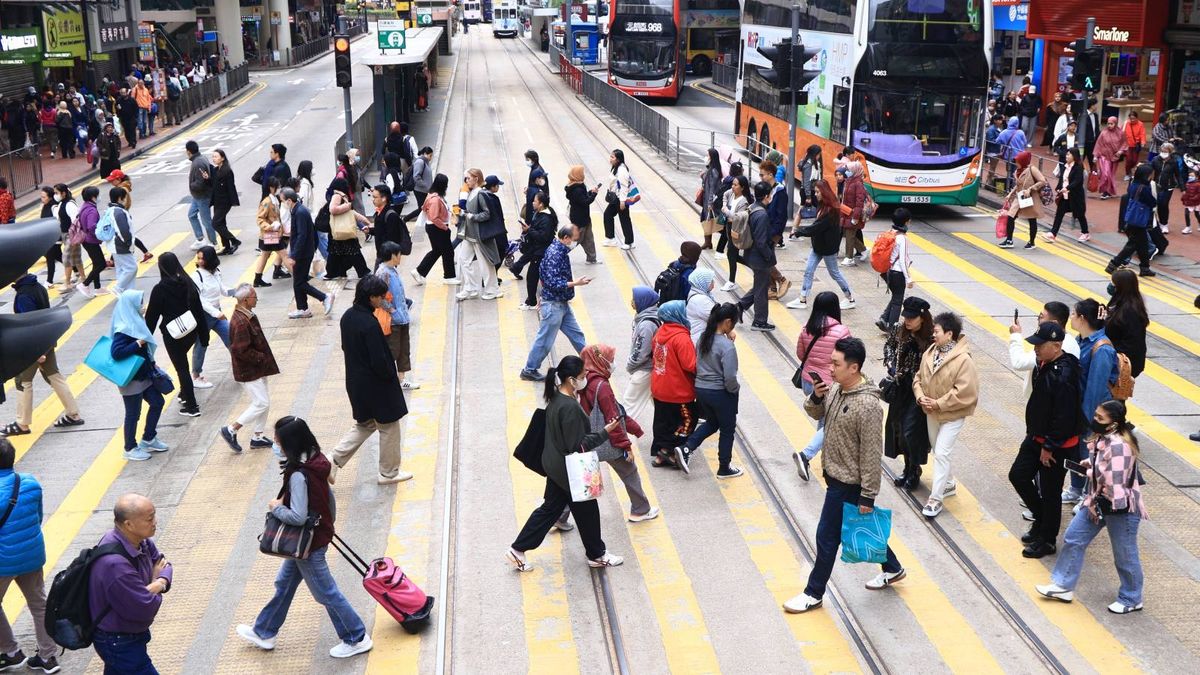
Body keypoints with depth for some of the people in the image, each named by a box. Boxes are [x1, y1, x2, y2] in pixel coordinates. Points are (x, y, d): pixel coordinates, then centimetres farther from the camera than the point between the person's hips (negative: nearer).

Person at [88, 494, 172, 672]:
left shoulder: (140, 540, -8)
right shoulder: (115, 564, -36)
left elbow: (163, 564, 6)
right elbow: (146, 608, -30)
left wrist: (161, 582, -17)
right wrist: (156, 588, -9)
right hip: (120, 643, -9)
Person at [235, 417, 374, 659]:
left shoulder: (298, 476, -30)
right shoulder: (316, 462, -3)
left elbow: (298, 516, -35)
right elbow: (329, 496, 9)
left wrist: (276, 508, -17)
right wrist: (329, 526, 22)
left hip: (309, 544, -10)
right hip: (320, 533, 10)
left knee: (326, 593, 6)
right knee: (284, 583, 23)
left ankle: (357, 639, 19)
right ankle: (264, 632, 39)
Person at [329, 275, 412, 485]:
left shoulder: (348, 316, -1)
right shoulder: (370, 324, -26)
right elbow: (379, 361, -25)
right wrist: (392, 375, -7)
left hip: (356, 382, 8)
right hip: (376, 386, -8)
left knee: (364, 424, 24)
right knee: (388, 427, 11)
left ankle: (334, 461, 13)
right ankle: (388, 473, 25)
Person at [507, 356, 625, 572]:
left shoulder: (556, 398, -1)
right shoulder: (570, 408, -30)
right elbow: (578, 445, -25)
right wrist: (605, 432, -21)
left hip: (555, 465, 9)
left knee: (550, 508, 19)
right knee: (587, 511, 12)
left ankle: (518, 550, 22)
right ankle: (597, 555, 33)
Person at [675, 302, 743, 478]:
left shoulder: (703, 337, -3)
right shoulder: (727, 346, -24)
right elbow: (730, 377, -26)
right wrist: (735, 389, -3)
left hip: (701, 389, 7)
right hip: (721, 393, -7)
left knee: (712, 422, 28)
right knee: (727, 429, 15)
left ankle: (686, 449, 11)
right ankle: (724, 468, 29)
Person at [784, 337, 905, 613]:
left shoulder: (867, 406, -28)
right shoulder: (835, 389, -3)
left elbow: (871, 454, -24)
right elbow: (816, 413, 14)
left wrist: (868, 496, -19)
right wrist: (815, 397, -10)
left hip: (848, 484, -8)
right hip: (834, 475, 9)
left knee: (827, 537, 4)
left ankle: (814, 593, 21)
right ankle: (892, 569, 44)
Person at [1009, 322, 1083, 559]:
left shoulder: (1063, 376, -29)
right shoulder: (1043, 365, 1)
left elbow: (1064, 418, -26)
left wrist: (1049, 447, -19)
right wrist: (1032, 433, 16)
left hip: (1057, 445, -9)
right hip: (1036, 438, 9)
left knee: (1050, 492, 5)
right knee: (1018, 475, 14)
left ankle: (1047, 540, 22)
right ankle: (1040, 520, 33)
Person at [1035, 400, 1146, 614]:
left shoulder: (1118, 446, -28)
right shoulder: (1102, 438, 1)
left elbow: (1116, 484, -29)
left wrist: (1100, 505, -21)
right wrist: (1091, 464, 4)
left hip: (1120, 508, -10)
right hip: (1098, 502, 10)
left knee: (1124, 555, 8)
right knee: (1073, 538, 12)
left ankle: (1131, 600, 28)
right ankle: (1063, 586, 24)